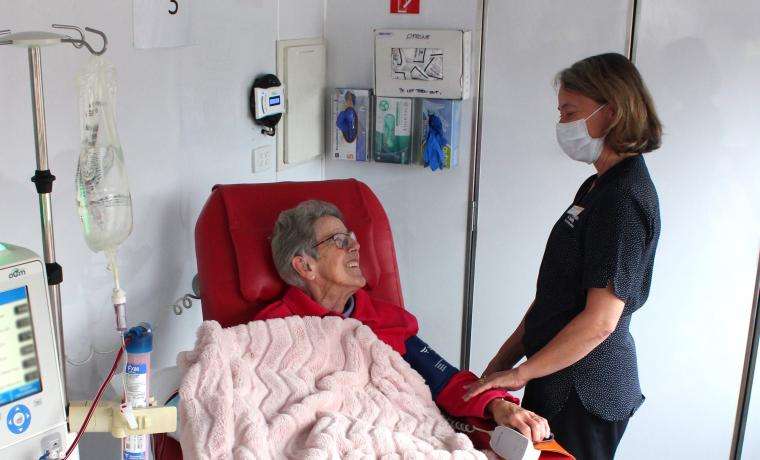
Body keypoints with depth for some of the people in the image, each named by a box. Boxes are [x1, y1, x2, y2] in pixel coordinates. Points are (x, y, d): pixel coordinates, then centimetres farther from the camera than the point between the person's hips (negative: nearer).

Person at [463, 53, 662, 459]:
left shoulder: (624, 199, -20)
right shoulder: (597, 187, 11)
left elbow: (599, 322, -24)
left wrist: (520, 373, -16)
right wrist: (506, 357, 10)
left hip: (584, 388, -9)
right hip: (560, 374, 9)